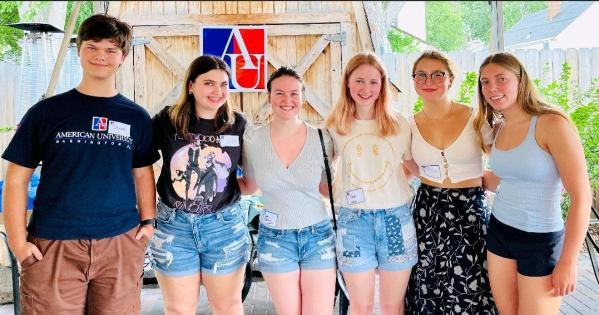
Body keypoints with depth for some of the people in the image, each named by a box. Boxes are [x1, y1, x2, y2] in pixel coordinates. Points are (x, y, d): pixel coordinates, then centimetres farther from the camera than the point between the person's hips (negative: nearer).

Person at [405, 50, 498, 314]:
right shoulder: (410, 125, 1)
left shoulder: (476, 118, -7)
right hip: (427, 212, 3)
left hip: (470, 213, -2)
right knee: (428, 291, 11)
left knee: (469, 293, 1)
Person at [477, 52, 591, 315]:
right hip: (499, 233, 6)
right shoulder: (499, 128, 3)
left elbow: (581, 197, -18)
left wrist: (567, 262, -17)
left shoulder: (552, 124, -17)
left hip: (540, 241, -6)